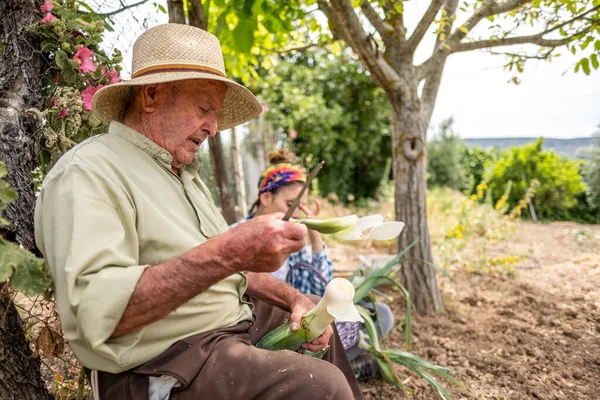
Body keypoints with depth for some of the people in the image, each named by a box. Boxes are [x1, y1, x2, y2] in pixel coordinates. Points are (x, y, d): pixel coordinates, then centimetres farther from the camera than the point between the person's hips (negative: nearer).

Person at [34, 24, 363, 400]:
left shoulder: (185, 174, 12)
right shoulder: (87, 172, -16)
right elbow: (91, 312, -29)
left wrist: (295, 298, 3)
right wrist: (226, 253, -36)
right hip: (163, 366, -9)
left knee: (322, 331, 21)